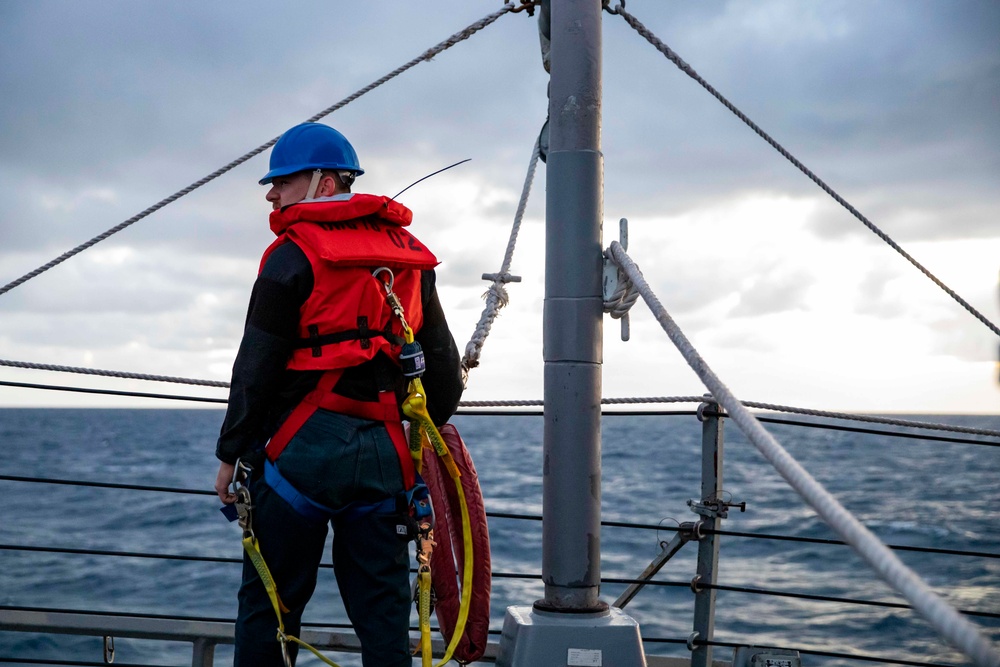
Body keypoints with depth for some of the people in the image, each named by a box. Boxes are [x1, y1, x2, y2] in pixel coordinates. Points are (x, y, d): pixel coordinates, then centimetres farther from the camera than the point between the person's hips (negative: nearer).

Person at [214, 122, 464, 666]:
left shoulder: (295, 253, -5)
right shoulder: (409, 258, 13)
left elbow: (257, 366, -8)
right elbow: (443, 364, 16)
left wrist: (231, 453, 0)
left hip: (303, 451, -5)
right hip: (384, 453, 5)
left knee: (268, 604, 6)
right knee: (383, 610, 9)